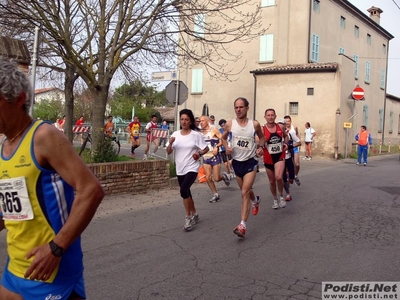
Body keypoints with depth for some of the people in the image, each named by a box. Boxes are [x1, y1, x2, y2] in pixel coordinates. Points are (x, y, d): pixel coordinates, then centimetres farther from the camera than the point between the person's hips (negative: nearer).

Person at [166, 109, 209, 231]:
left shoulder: (196, 135, -8)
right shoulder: (175, 134, 3)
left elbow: (206, 148, 1)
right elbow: (168, 152, 3)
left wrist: (199, 154, -19)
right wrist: (170, 143, -17)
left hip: (192, 168, -5)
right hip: (180, 169, 5)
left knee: (183, 190, -23)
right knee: (186, 193, 15)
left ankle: (188, 217, -5)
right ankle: (194, 215, 36)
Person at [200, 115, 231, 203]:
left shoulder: (214, 130, -8)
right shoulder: (200, 132, 7)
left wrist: (217, 146, -26)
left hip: (215, 157, -5)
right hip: (205, 158, 5)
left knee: (216, 179, -5)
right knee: (208, 178, -1)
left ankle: (224, 176, 30)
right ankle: (216, 195, 15)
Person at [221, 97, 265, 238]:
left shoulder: (255, 124, -7)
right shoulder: (229, 124, -6)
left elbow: (262, 137, 12)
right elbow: (223, 138, 11)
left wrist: (260, 147, -7)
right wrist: (226, 147, -9)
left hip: (250, 162, -3)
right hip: (237, 162, 3)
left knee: (244, 192, -14)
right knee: (246, 191, 21)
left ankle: (243, 225, -13)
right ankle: (255, 200, 56)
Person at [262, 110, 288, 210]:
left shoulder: (281, 127, -1)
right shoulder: (262, 129, -10)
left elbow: (285, 136, 20)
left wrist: (286, 143, 3)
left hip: (280, 156, 0)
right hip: (268, 158, 0)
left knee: (279, 177, -23)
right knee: (272, 181, 14)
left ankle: (281, 197, 2)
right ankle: (275, 199, 37)